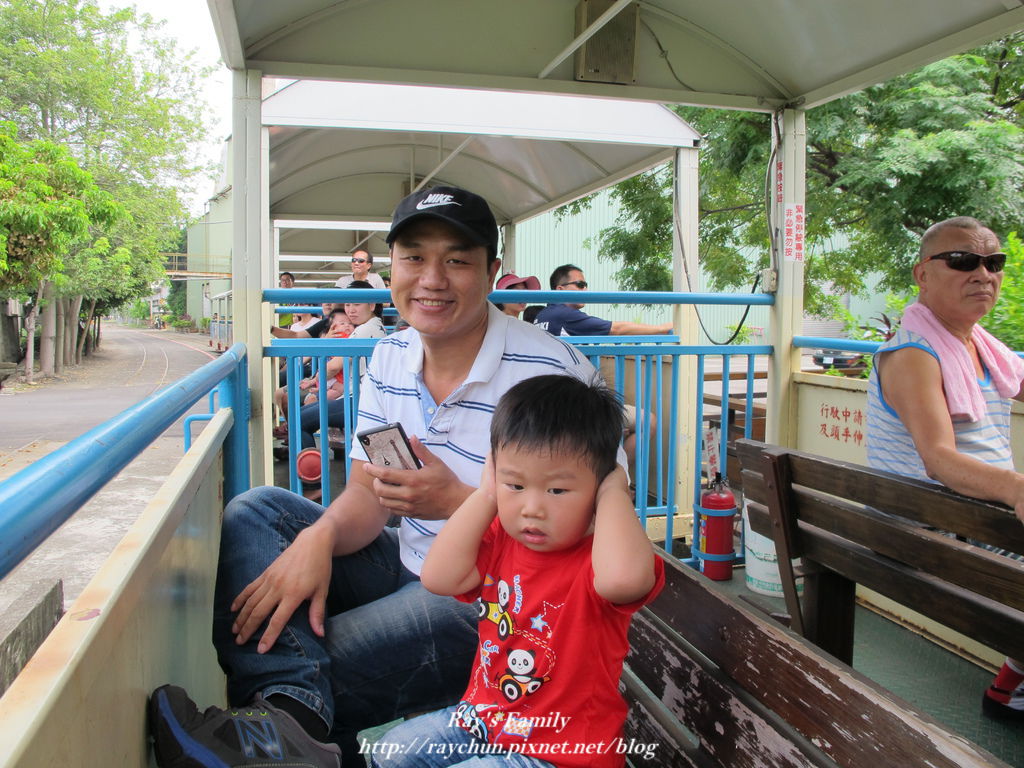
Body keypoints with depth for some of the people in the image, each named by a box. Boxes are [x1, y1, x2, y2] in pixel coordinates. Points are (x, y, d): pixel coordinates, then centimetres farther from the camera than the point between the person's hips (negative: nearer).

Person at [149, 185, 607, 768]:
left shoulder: (554, 374, -20)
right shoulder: (390, 359, 3)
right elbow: (365, 495, 3)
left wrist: (456, 502, -28)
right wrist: (320, 537, -20)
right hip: (406, 568, 8)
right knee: (254, 512, -8)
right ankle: (290, 709, -26)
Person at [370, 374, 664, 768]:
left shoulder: (598, 556, -24)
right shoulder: (501, 539, -1)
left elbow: (623, 577, -49)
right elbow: (439, 577, -14)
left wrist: (614, 493, -33)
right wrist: (485, 495, -12)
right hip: (482, 721, 7)